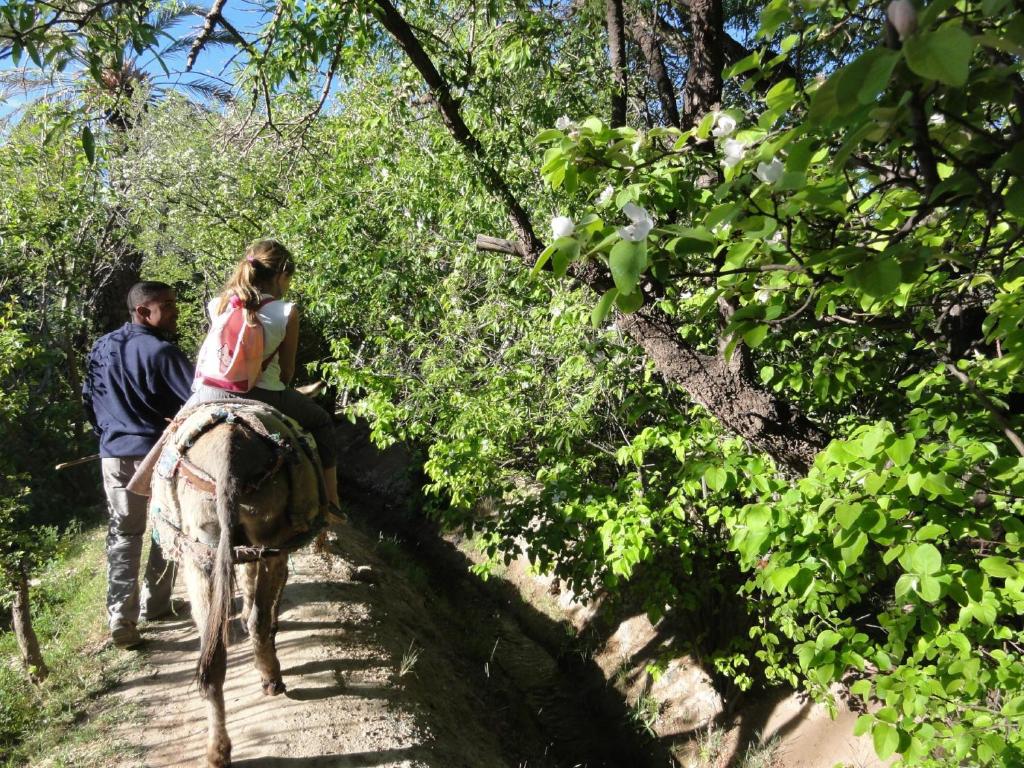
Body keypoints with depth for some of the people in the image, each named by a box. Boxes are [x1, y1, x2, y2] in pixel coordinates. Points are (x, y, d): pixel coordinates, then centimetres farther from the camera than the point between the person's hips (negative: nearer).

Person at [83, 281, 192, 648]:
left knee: (123, 535, 9)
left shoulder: (101, 348, 6)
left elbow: (89, 400, 16)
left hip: (114, 453, 5)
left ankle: (120, 618, 2)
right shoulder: (162, 352, -17)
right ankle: (155, 604, 24)